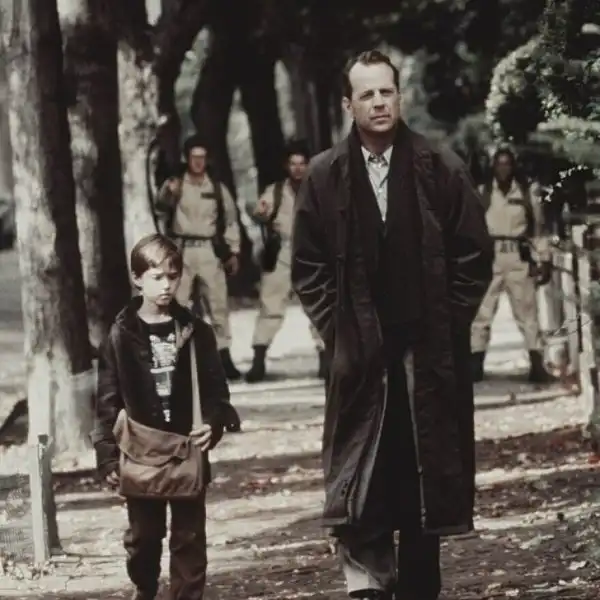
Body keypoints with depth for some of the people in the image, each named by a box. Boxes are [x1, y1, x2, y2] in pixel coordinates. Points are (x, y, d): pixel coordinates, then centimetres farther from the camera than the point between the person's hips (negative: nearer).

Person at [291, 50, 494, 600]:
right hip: (359, 358, 0)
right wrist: (336, 329, 0)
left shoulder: (442, 169, 0)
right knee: (359, 491, -8)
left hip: (431, 358, 0)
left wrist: (444, 327, -1)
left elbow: (474, 257, 3)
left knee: (427, 486, 5)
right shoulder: (325, 176, 2)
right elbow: (308, 266, 7)